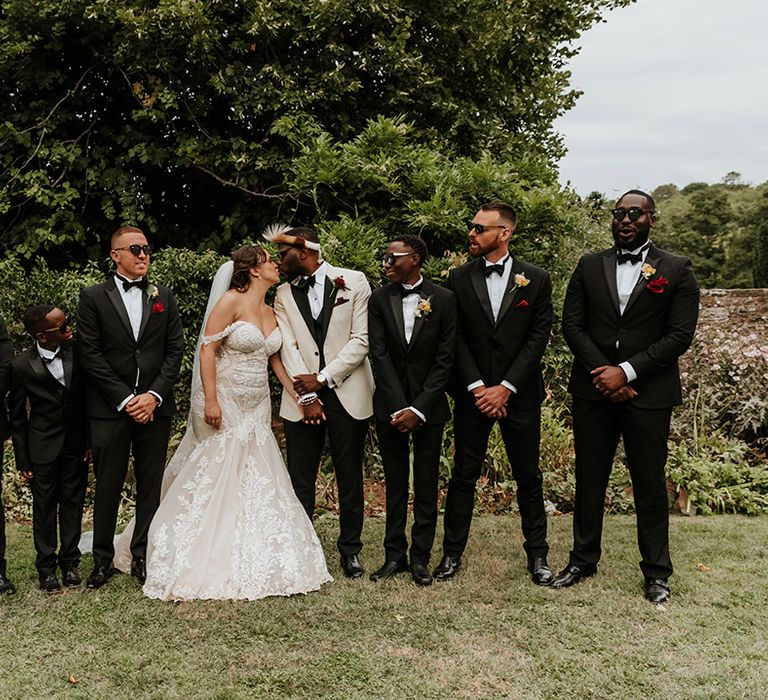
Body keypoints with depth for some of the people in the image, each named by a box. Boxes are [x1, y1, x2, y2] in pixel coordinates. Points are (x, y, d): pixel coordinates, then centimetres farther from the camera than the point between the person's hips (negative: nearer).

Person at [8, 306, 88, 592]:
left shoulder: (78, 351, -9)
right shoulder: (22, 366, -14)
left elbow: (90, 396, 1)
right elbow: (17, 416, -5)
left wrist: (92, 439, -1)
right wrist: (22, 460, -3)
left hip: (76, 444, 2)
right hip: (43, 448, -2)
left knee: (73, 503, 11)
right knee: (44, 506, 9)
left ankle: (69, 561, 26)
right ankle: (46, 565, 23)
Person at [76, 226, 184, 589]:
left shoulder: (163, 297, 10)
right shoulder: (94, 297, 2)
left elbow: (175, 349, 5)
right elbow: (90, 354, -4)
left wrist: (155, 394, -8)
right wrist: (125, 399, -11)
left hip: (154, 406, 2)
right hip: (109, 409, -2)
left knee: (151, 485, 6)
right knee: (107, 487, 4)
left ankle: (143, 557, 18)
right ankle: (103, 560, 17)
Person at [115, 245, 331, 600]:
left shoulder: (271, 313, 13)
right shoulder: (231, 301, -9)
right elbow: (207, 349, -14)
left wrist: (300, 396, 13)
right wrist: (210, 400, -21)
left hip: (257, 408, 7)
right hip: (223, 404, -7)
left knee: (256, 483, 7)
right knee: (211, 481, -2)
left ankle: (255, 561, 17)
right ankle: (200, 564, 10)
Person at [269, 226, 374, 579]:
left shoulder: (354, 282, 1)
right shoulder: (284, 294, 9)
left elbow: (361, 339, -5)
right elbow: (288, 347, 0)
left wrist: (323, 378, -10)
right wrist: (307, 395, -10)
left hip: (347, 394, -2)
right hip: (302, 397, 2)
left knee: (350, 477, 7)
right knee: (300, 479, 3)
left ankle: (350, 548, 20)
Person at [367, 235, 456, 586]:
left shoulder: (444, 299, -3)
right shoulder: (379, 299, 1)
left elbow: (444, 359, -6)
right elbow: (379, 355, -4)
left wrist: (418, 409, -12)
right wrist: (399, 408, -12)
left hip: (428, 405, -1)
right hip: (390, 405, 2)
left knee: (427, 485, 4)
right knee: (395, 483, 8)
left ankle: (420, 558, 13)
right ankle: (395, 555, 17)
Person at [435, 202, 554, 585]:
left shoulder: (536, 280, 0)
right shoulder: (459, 279, 2)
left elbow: (538, 338, -5)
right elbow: (457, 339, -1)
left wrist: (505, 388, -12)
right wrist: (477, 388, -10)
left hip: (519, 394, 0)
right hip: (472, 395, 1)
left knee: (528, 477, 8)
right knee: (463, 475, 6)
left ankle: (537, 555, 21)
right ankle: (452, 553, 17)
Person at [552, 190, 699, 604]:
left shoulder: (676, 270, 0)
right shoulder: (589, 267, 7)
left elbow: (680, 335, -7)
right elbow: (572, 325, 2)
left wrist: (626, 371, -15)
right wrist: (603, 373, -11)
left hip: (649, 394, -2)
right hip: (593, 391, 3)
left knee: (650, 483, 6)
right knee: (589, 479, 11)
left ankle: (656, 572, 20)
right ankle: (583, 559, 26)